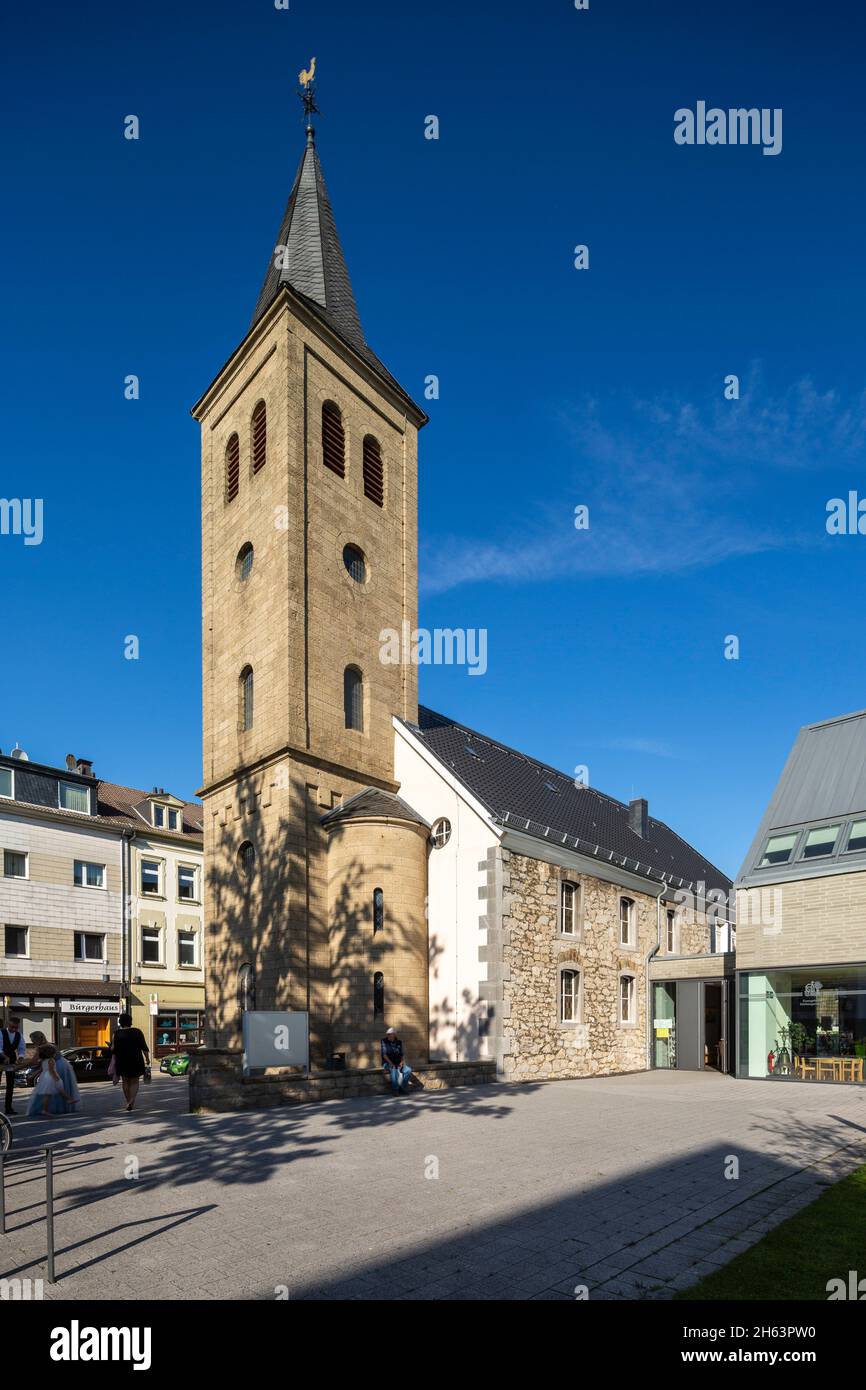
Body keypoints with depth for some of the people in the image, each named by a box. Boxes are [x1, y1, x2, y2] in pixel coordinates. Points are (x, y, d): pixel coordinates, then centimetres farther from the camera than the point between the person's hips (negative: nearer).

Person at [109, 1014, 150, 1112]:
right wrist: (147, 1059, 4)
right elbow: (144, 1048, -3)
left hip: (122, 1062, 1)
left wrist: (114, 1063, 10)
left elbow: (113, 1051, -1)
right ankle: (131, 1101, -12)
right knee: (134, 1082, 8)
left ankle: (128, 1102, 20)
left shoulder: (116, 1034, -2)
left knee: (125, 1082, 17)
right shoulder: (137, 1032, -3)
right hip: (136, 1060, -1)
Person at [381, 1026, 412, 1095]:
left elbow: (401, 1055, 12)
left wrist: (402, 1062, -8)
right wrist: (391, 1064, -19)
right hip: (387, 1063, -4)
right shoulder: (384, 1041, -4)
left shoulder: (399, 1042, 7)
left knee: (408, 1070, -24)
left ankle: (402, 1088, -12)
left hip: (398, 1064, 4)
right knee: (393, 1070, -38)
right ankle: (395, 1090, -27)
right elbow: (384, 1054, -10)